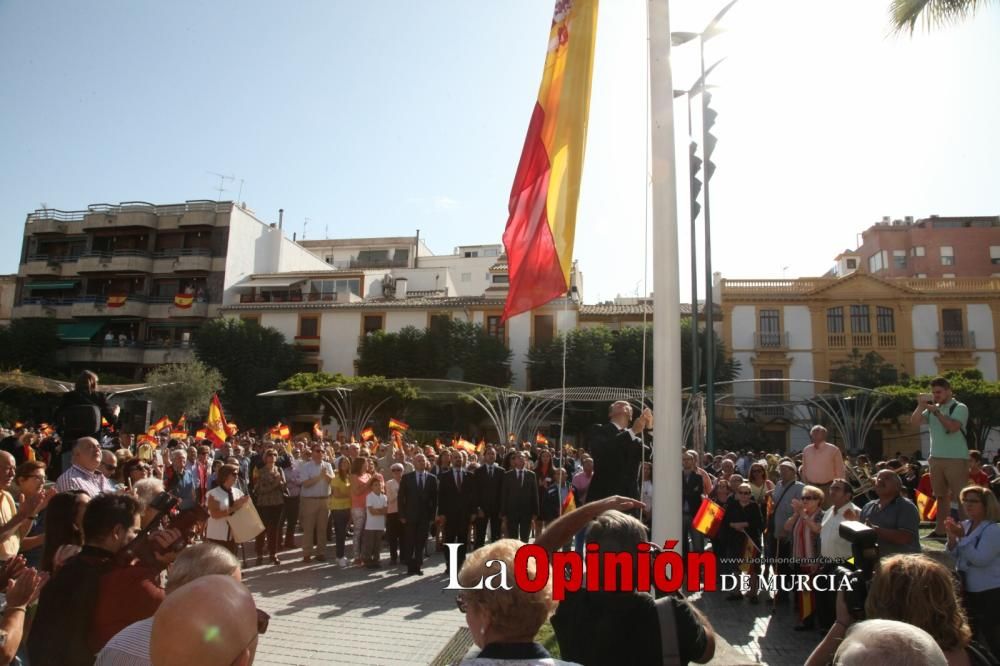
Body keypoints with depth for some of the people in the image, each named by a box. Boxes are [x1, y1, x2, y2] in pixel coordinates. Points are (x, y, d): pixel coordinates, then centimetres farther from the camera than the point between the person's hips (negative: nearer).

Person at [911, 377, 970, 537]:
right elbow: (914, 421, 2)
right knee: (942, 496, 12)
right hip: (936, 458, 6)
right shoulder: (932, 408, 12)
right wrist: (921, 405, -9)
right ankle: (940, 530, 18)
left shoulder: (959, 408, -5)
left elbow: (953, 427, -21)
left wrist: (936, 411, -17)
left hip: (956, 459, -6)